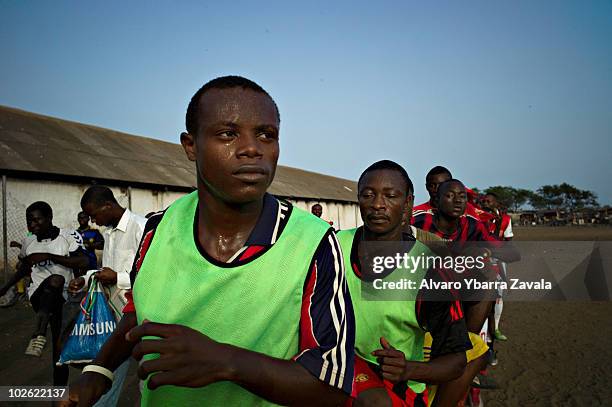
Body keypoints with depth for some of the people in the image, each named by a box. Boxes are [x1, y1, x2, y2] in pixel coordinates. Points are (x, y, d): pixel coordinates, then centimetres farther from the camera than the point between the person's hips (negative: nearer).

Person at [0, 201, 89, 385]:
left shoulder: (69, 236, -6)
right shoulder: (28, 242, 8)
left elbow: (83, 262, -18)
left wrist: (49, 256, -21)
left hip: (62, 298, -1)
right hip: (38, 295, 1)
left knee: (60, 347, 0)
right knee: (55, 279, -35)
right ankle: (40, 333, -40)